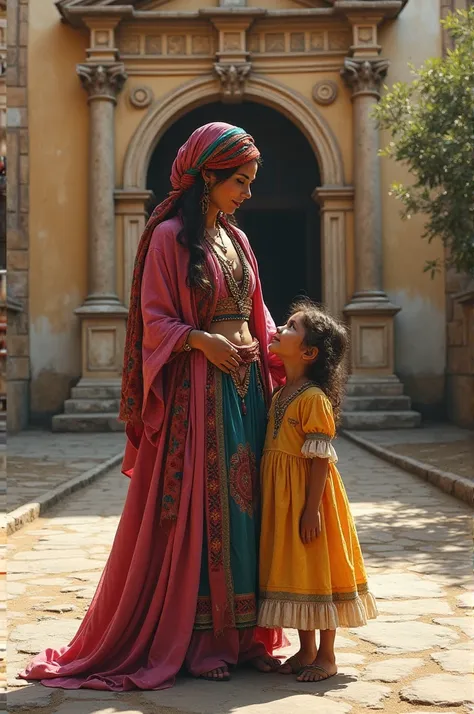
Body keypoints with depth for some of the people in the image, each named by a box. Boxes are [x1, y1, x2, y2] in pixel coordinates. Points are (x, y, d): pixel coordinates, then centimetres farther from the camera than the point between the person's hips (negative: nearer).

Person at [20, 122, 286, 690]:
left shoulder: (236, 239, 15)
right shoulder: (169, 236, -5)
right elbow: (155, 320, -8)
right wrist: (203, 340, -21)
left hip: (246, 386, 7)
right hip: (196, 390, -7)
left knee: (244, 507, 7)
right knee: (197, 509, -2)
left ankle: (241, 633, 16)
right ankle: (197, 640, 9)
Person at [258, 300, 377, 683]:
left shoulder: (315, 398, -17)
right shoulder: (281, 393, 9)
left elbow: (321, 458, -19)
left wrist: (312, 509, -21)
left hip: (308, 495, -8)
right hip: (281, 496, 8)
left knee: (317, 569, 2)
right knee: (294, 570, 14)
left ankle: (326, 656, 15)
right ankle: (306, 649, 27)